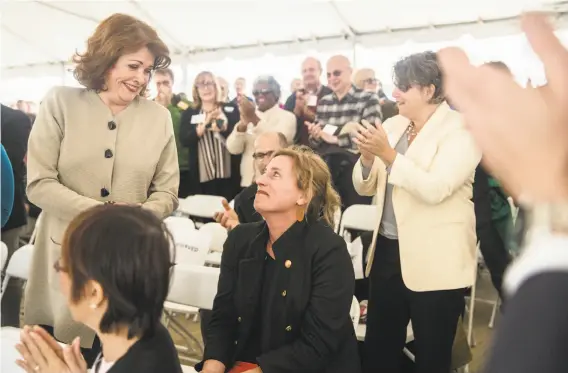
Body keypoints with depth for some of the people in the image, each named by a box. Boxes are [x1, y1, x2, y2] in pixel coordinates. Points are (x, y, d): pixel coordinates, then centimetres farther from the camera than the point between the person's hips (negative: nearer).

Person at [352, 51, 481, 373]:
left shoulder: (461, 129, -10)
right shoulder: (392, 125, 8)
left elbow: (434, 189, -23)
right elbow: (365, 188, 7)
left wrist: (388, 155, -24)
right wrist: (367, 157, -11)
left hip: (435, 262, -6)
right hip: (387, 252, 6)